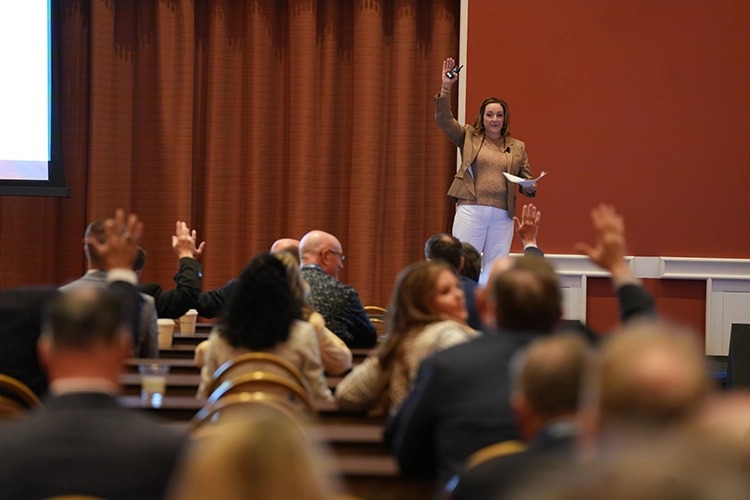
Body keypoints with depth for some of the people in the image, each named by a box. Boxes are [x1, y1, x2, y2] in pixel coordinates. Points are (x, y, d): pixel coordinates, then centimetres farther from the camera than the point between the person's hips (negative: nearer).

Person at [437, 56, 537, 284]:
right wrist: (446, 88, -12)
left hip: (502, 215, 2)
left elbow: (526, 180, 16)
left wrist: (530, 188, -8)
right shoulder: (469, 137, 9)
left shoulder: (517, 147, 14)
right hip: (470, 209, -2)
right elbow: (443, 120, -1)